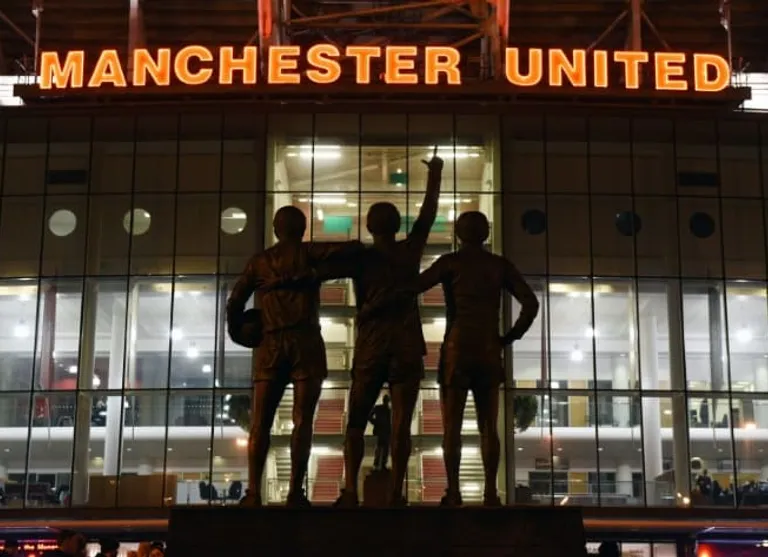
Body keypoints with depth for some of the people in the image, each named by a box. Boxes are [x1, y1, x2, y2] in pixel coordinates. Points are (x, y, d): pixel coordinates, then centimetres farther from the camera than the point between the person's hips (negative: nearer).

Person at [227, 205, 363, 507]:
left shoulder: (258, 261, 14)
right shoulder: (308, 252, 7)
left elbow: (235, 303, 10)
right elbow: (352, 248, -4)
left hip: (270, 344, 2)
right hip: (305, 341, -2)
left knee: (260, 423, 0)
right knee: (302, 420, -4)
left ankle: (253, 492, -11)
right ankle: (295, 493, -11)